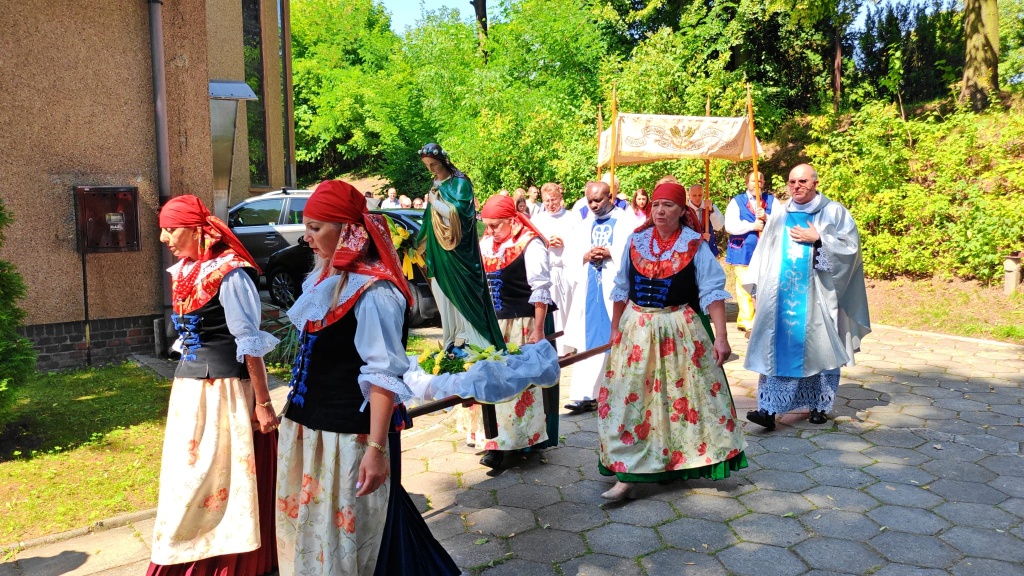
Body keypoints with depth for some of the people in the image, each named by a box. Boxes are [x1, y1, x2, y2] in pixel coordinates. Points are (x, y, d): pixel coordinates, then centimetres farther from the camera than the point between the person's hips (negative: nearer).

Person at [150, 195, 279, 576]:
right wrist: (184, 381, 19)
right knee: (187, 478, 16)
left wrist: (263, 403, -16)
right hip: (188, 387, 8)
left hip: (223, 390, -8)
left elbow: (250, 343, -16)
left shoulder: (228, 273, -15)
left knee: (220, 479, 2)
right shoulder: (182, 272, 9)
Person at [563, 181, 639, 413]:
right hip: (590, 290, 4)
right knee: (589, 342, 2)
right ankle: (584, 395, 1)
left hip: (618, 288, -4)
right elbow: (570, 257, 12)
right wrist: (585, 257, -7)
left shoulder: (628, 221, 2)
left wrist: (610, 254, -17)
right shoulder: (582, 226, 16)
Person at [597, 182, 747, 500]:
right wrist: (615, 330, 11)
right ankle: (627, 475, 8)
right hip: (636, 330, 3)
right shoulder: (636, 240, 3)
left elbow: (712, 291, -9)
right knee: (630, 399, 1)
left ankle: (682, 463, 28)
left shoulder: (694, 244, -6)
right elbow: (621, 290, 10)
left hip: (681, 331, -2)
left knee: (684, 397, 7)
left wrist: (721, 336, -16)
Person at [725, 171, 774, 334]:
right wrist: (751, 226, -17)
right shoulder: (736, 202, 4)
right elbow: (730, 226, -8)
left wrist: (766, 217, -17)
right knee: (745, 289, -5)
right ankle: (748, 323, 1)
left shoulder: (771, 201, 11)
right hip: (743, 252, -3)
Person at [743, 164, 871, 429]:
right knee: (777, 349, -3)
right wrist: (755, 284, 6)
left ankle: (819, 405, 21)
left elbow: (850, 246, -5)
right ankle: (769, 408, -4)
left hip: (816, 296, -2)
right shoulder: (780, 215, 11)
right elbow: (764, 251, 12)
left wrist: (817, 239, -14)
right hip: (782, 294, 2)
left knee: (818, 350, 5)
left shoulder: (834, 212, 2)